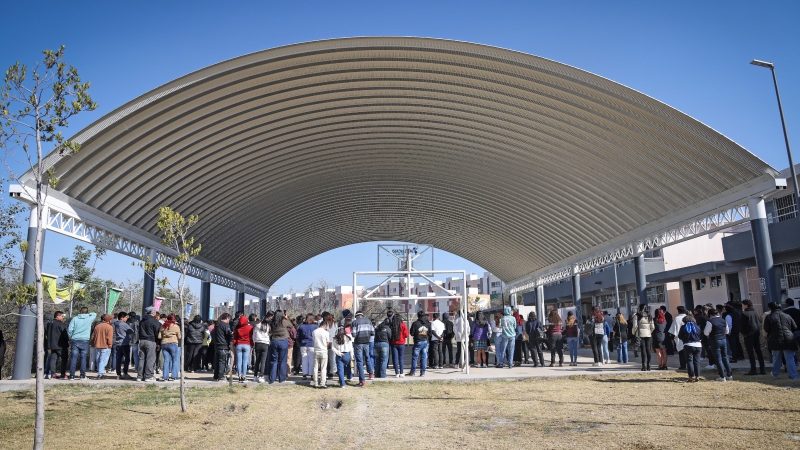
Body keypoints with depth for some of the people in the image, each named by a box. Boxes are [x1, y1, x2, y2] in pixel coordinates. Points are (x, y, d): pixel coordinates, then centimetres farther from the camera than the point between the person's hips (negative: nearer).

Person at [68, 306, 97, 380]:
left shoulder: (75, 318, 2)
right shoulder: (89, 318, 1)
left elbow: (69, 329, -2)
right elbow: (94, 314, 22)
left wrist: (71, 338, 11)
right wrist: (88, 314, 19)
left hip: (75, 340, 1)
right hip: (85, 341, -1)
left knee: (73, 358, 3)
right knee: (83, 358, 3)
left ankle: (72, 375, 3)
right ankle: (82, 375, 4)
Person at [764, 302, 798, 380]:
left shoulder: (769, 317, -2)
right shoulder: (788, 316, 7)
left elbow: (766, 329, -1)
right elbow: (795, 328, 10)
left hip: (775, 341, -1)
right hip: (788, 340, 1)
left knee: (776, 358, 15)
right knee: (790, 359, 3)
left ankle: (775, 373, 26)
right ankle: (794, 376, -1)